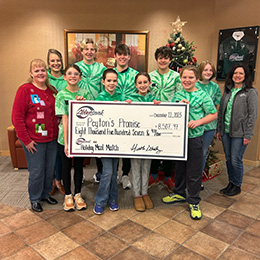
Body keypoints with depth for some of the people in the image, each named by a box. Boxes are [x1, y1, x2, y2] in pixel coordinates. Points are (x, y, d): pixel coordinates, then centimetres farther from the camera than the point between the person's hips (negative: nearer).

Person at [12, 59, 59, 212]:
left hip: (52, 139, 5)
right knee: (36, 171, 6)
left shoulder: (52, 90, 7)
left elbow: (57, 113, 17)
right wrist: (26, 140, -13)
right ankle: (35, 199, 29)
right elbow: (17, 117, -12)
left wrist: (58, 132, 5)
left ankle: (46, 194, 37)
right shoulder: (25, 90, -10)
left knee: (50, 169, 15)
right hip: (34, 141, -5)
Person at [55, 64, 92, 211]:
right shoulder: (61, 95, -6)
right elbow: (65, 119, -12)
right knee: (67, 167, 11)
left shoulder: (85, 93, 0)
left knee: (79, 166, 13)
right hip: (66, 136, -2)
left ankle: (78, 194, 30)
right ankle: (68, 195, 29)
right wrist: (66, 142, -15)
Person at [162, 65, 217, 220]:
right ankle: (179, 194, 37)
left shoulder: (203, 95, -6)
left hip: (195, 137, -4)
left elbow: (213, 114, -5)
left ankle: (194, 202, 20)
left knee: (194, 171, 5)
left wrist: (198, 122, -18)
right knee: (179, 166, 18)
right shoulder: (178, 95, 6)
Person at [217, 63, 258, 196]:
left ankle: (237, 186, 20)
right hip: (225, 131, 5)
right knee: (228, 159, 13)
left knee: (236, 160, 0)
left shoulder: (251, 92, -5)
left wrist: (248, 135, -13)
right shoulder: (227, 91, 11)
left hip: (239, 133, -5)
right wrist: (219, 129, 11)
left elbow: (253, 115, -9)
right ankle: (231, 183, 29)